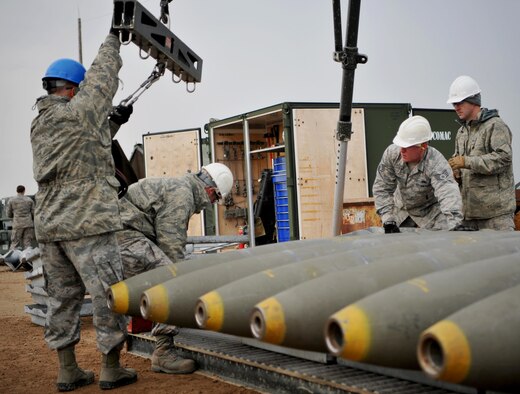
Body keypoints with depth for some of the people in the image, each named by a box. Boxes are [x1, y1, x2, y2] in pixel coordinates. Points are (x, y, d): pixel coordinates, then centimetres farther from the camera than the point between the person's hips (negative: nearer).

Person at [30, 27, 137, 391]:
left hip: (49, 225, 8)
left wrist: (111, 123, 23)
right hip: (87, 224, -8)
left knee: (63, 297, 11)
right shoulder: (77, 112, -9)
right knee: (107, 294, 0)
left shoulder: (39, 124, 14)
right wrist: (113, 41, 16)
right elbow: (102, 78, 3)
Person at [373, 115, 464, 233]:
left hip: (431, 213, -3)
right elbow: (382, 188, -18)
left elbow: (448, 193, -50)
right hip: (401, 210, 3)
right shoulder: (392, 153, -25)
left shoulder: (436, 163, -35)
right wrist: (388, 220, -27)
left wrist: (455, 225, -66)